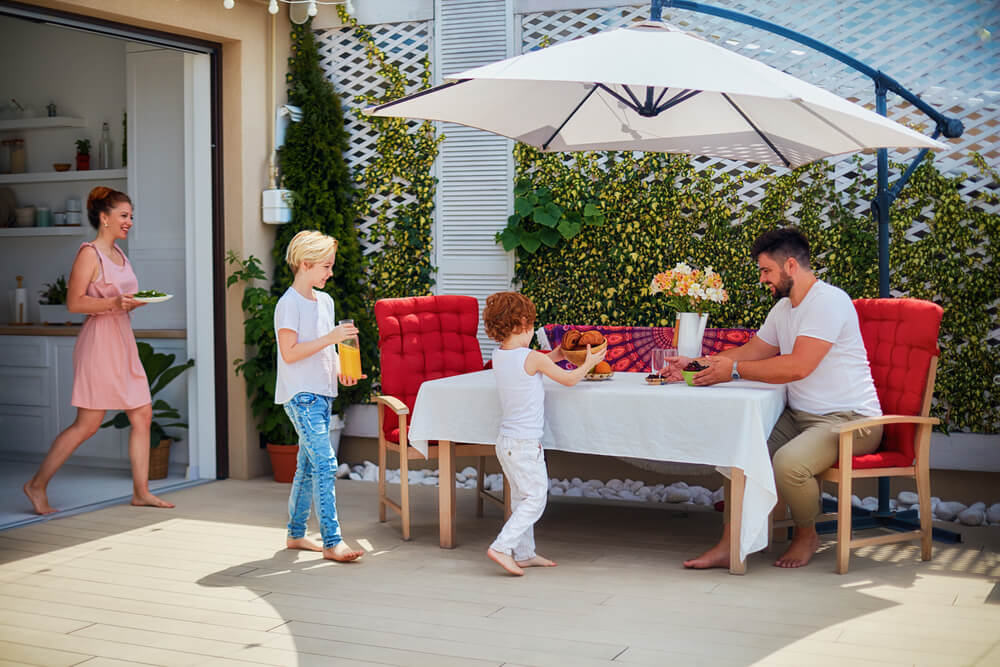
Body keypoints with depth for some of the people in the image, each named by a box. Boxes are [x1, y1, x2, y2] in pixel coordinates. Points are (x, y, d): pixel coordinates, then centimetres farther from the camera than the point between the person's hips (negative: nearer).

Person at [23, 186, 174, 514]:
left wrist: (136, 300, 7)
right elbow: (74, 302, -16)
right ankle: (37, 485, 8)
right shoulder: (89, 253, -9)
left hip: (123, 342, 9)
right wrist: (114, 302, -26)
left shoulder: (118, 253, 16)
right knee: (87, 424, -5)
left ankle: (141, 491, 12)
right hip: (99, 342, -9)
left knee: (143, 416, 5)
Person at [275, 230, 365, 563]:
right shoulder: (289, 304, -11)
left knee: (308, 465, 13)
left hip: (322, 394, 9)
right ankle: (332, 541, -13)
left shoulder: (325, 301, 15)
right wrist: (329, 338, -21)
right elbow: (289, 353, -17)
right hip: (300, 395, -9)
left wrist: (340, 369, 5)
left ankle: (296, 534, 23)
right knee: (325, 464, -14)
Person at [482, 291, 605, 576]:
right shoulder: (533, 358, -17)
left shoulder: (498, 356, 4)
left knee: (522, 497, 17)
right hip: (525, 444, -8)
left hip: (505, 442, 8)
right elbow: (569, 379, -5)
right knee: (535, 499, 0)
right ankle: (502, 547, -8)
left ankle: (524, 553, 25)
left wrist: (554, 356, 26)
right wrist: (589, 363, 13)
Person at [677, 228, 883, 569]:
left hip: (850, 421, -9)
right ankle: (730, 545, -6)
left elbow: (798, 366, -26)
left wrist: (734, 369, -19)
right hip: (800, 416, 9)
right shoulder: (783, 308, 15)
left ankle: (806, 534, -2)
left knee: (788, 462, -32)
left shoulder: (829, 301, -17)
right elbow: (752, 351, 23)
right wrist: (697, 363, 12)